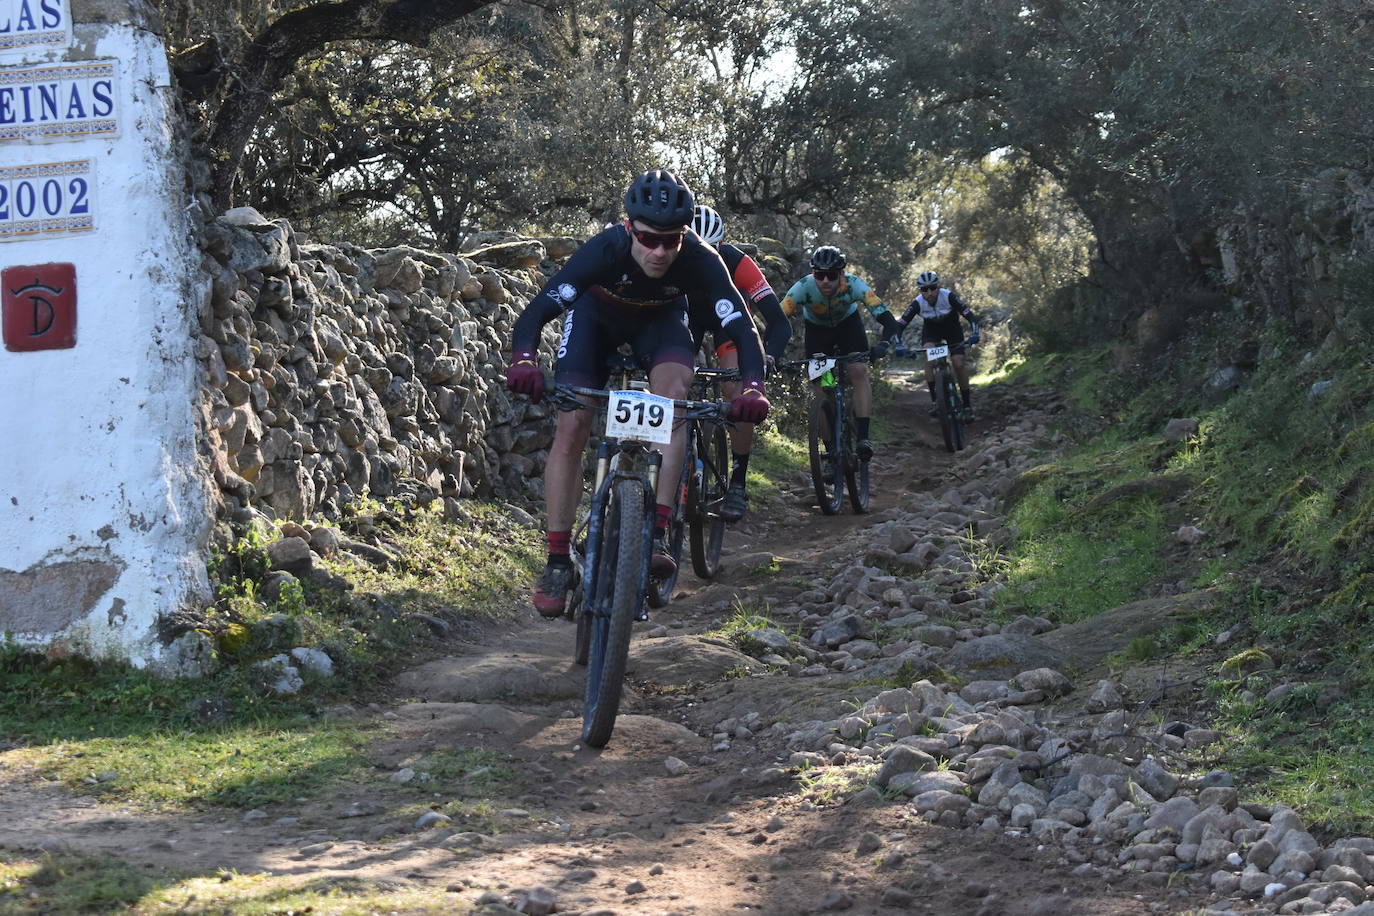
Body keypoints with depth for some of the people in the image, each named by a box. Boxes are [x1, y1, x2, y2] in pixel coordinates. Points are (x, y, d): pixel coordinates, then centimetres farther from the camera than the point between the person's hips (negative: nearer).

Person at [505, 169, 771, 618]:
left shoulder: (700, 261, -35)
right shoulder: (604, 250, -39)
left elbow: (742, 328, -38)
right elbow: (537, 311, -41)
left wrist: (753, 388, -56)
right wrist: (523, 361, -61)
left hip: (660, 317, 1)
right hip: (597, 313, -1)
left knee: (673, 395, -29)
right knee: (571, 426, -13)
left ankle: (657, 534, -28)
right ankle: (558, 561, -5)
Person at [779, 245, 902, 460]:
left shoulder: (853, 285, -36)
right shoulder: (803, 288, -36)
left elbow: (887, 319, -41)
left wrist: (884, 345, -60)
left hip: (848, 323, -1)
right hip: (817, 328, 1)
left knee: (859, 371, -22)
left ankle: (863, 438, -21)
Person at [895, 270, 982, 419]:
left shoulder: (949, 296, -33)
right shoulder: (918, 303, -29)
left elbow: (970, 315, -32)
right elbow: (900, 325, -26)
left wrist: (974, 334, -49)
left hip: (952, 328, -1)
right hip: (931, 329, 1)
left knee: (959, 364, -11)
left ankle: (967, 405, 3)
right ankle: (934, 400, -20)